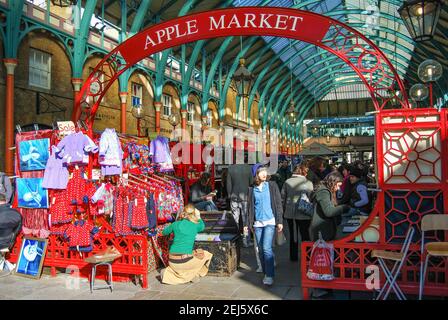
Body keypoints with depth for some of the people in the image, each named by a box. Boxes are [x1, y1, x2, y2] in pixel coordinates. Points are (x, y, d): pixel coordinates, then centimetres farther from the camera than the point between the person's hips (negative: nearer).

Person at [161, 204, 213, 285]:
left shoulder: (176, 224, 4)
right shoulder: (195, 225, 0)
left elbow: (164, 232, 25)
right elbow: (202, 227, 27)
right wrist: (198, 216, 40)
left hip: (172, 262, 3)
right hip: (185, 261, -3)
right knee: (207, 255, 18)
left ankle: (168, 273, 8)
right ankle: (194, 275, 12)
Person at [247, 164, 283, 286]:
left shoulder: (272, 186, 2)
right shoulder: (252, 189, 6)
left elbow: (278, 204, 1)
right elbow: (249, 207, 11)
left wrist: (280, 221, -4)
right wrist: (247, 223, 7)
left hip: (270, 222, -3)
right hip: (257, 223, 3)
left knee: (267, 248, -13)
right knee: (261, 250, 8)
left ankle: (270, 275, -6)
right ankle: (266, 272, 22)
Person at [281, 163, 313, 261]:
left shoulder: (287, 182, -1)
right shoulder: (308, 183, -10)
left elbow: (283, 197, 3)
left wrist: (284, 210, 13)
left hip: (289, 213, 3)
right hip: (303, 213, -3)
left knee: (292, 235, 15)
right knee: (305, 235, 10)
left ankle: (293, 256, 23)